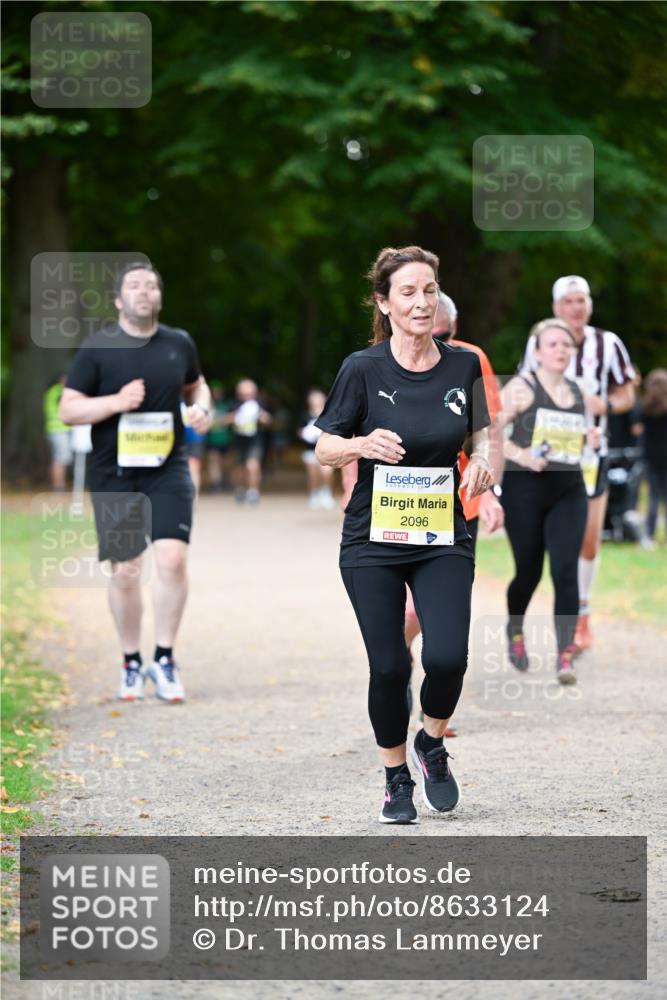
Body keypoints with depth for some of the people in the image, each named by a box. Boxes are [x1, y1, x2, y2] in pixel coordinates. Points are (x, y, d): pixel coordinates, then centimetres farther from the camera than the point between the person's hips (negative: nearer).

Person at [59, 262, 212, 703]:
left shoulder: (179, 344, 6)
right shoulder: (96, 349, -3)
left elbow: (196, 385, 24)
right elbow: (68, 409, -4)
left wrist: (202, 408, 1)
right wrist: (116, 402, -19)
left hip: (168, 470, 1)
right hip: (114, 475, -1)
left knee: (174, 560, -14)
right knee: (125, 571, 2)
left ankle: (164, 659, 0)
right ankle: (132, 664, 19)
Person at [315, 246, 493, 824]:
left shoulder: (463, 366, 0)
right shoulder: (363, 369, -9)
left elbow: (481, 434, 14)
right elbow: (325, 450, -2)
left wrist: (483, 462, -7)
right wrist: (362, 444, -22)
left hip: (443, 538, 2)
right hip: (373, 541, -2)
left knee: (447, 657, -14)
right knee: (389, 666, -4)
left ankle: (431, 746, 18)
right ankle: (397, 778, 20)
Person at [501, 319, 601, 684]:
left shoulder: (576, 393, 12)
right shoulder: (522, 388, -5)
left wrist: (590, 438, 5)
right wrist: (519, 455, -22)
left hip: (568, 492, 4)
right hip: (525, 490, -4)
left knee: (565, 571, -10)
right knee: (529, 571, 6)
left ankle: (565, 655, -12)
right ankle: (515, 630, 36)